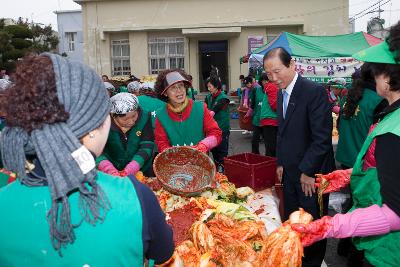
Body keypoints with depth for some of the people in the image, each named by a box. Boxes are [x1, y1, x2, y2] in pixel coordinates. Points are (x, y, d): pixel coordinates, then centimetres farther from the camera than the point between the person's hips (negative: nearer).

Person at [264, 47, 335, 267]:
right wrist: (280, 163, 10)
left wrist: (308, 171, -16)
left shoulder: (314, 92, -17)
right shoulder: (281, 93, 8)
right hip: (290, 172, 7)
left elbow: (322, 137, -20)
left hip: (312, 173, -7)